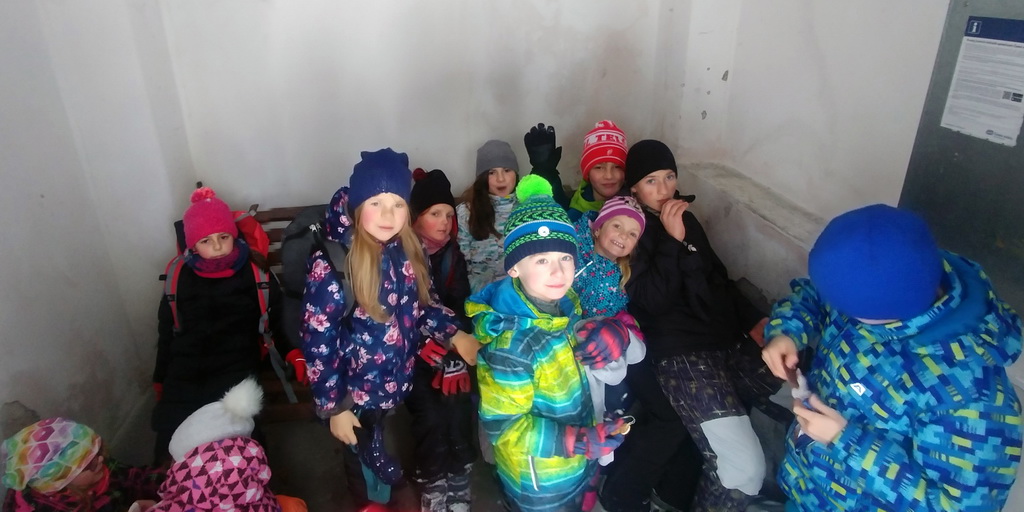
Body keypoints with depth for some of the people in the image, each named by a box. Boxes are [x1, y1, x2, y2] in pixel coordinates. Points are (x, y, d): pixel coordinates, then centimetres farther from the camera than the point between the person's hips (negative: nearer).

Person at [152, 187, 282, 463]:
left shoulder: (255, 272, 2)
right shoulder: (178, 277, 10)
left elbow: (279, 320, 4)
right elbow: (167, 332, 19)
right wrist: (161, 380, 20)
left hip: (236, 369, -3)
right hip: (185, 373, 3)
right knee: (169, 452, -10)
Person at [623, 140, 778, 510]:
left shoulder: (685, 218, 17)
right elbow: (651, 301, -15)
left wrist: (753, 320, 16)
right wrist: (672, 240, -18)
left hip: (728, 339, 8)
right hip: (680, 353, -8)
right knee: (744, 470, -17)